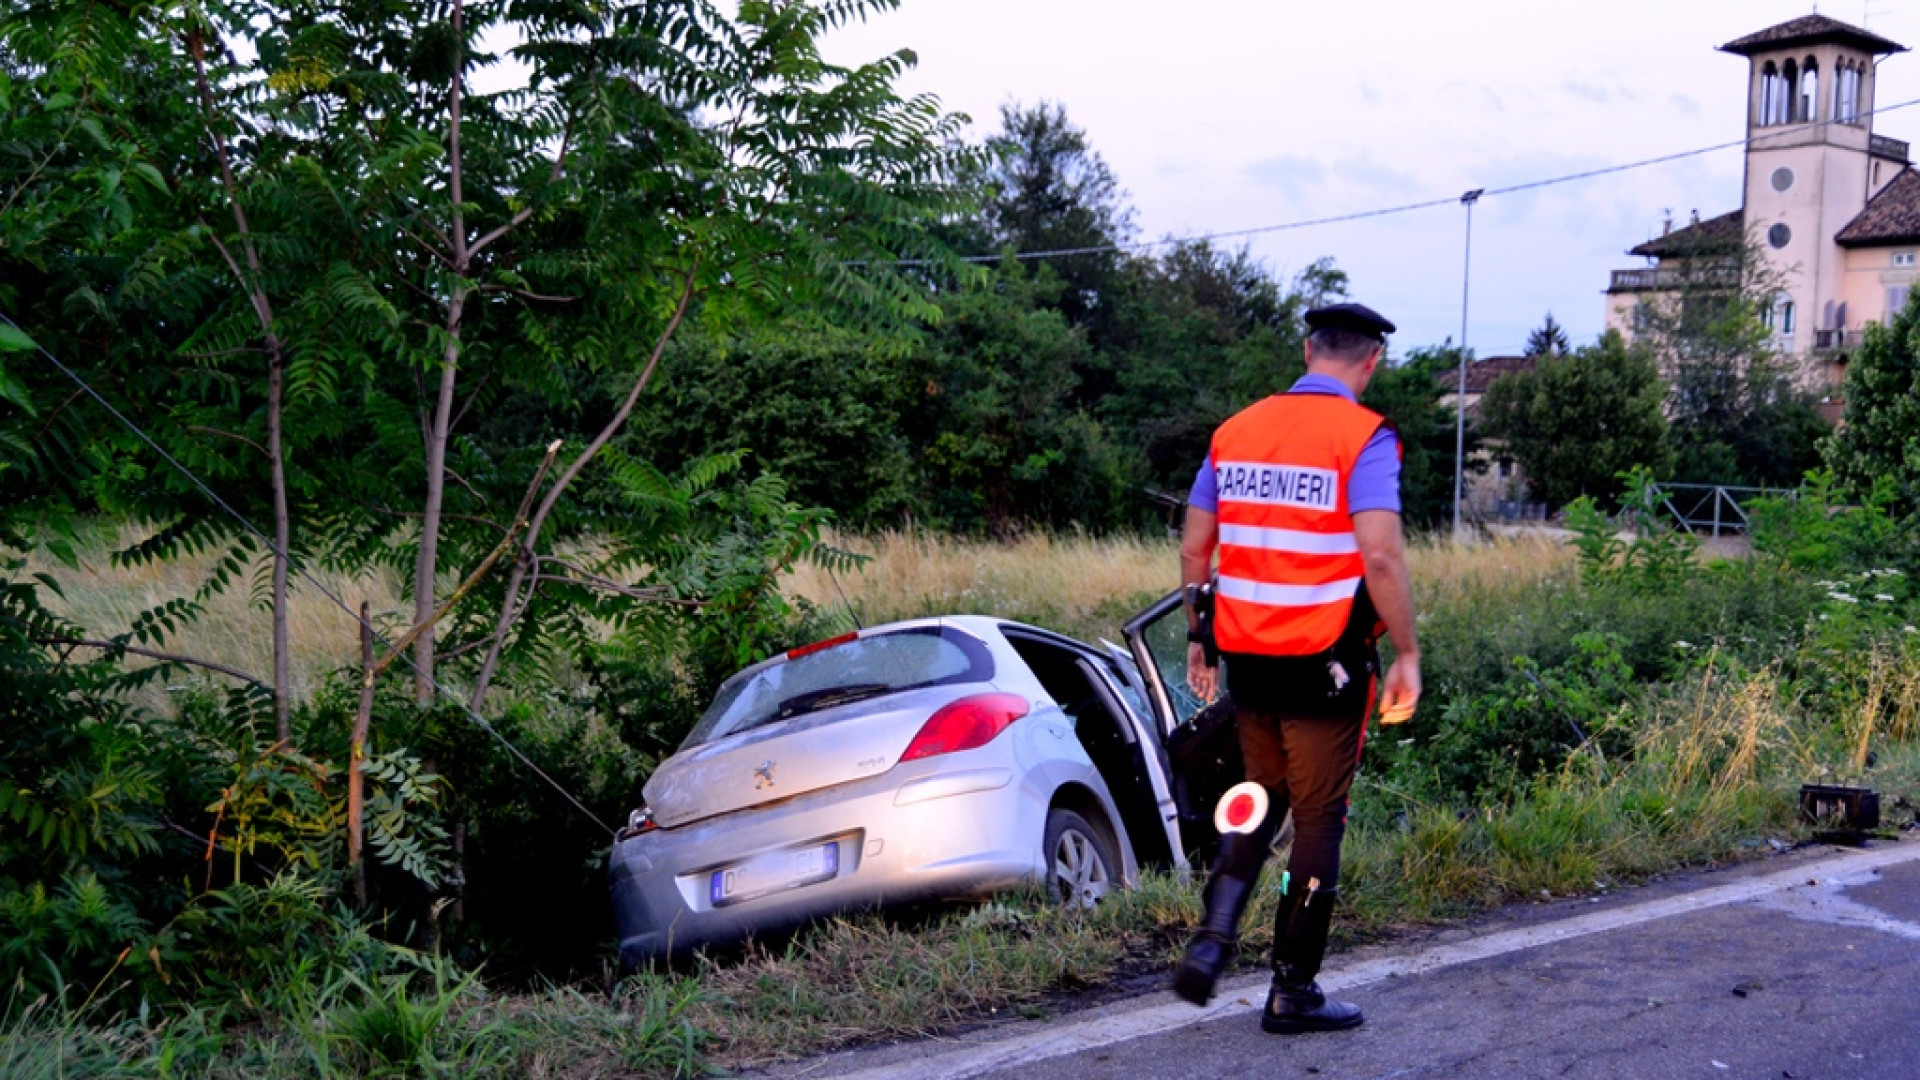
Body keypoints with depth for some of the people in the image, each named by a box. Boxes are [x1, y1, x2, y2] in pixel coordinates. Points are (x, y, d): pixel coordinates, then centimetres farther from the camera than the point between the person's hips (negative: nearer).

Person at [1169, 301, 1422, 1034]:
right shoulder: (1364, 438, -10)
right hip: (1325, 663, -5)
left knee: (1260, 800, 22)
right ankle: (1293, 991, 13)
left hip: (1246, 657, 5)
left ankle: (1212, 940, 6)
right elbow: (1381, 558, -19)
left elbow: (1194, 549, 10)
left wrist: (1197, 640, 19)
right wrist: (1407, 655, -11)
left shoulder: (1236, 431, 8)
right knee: (1319, 819, 7)